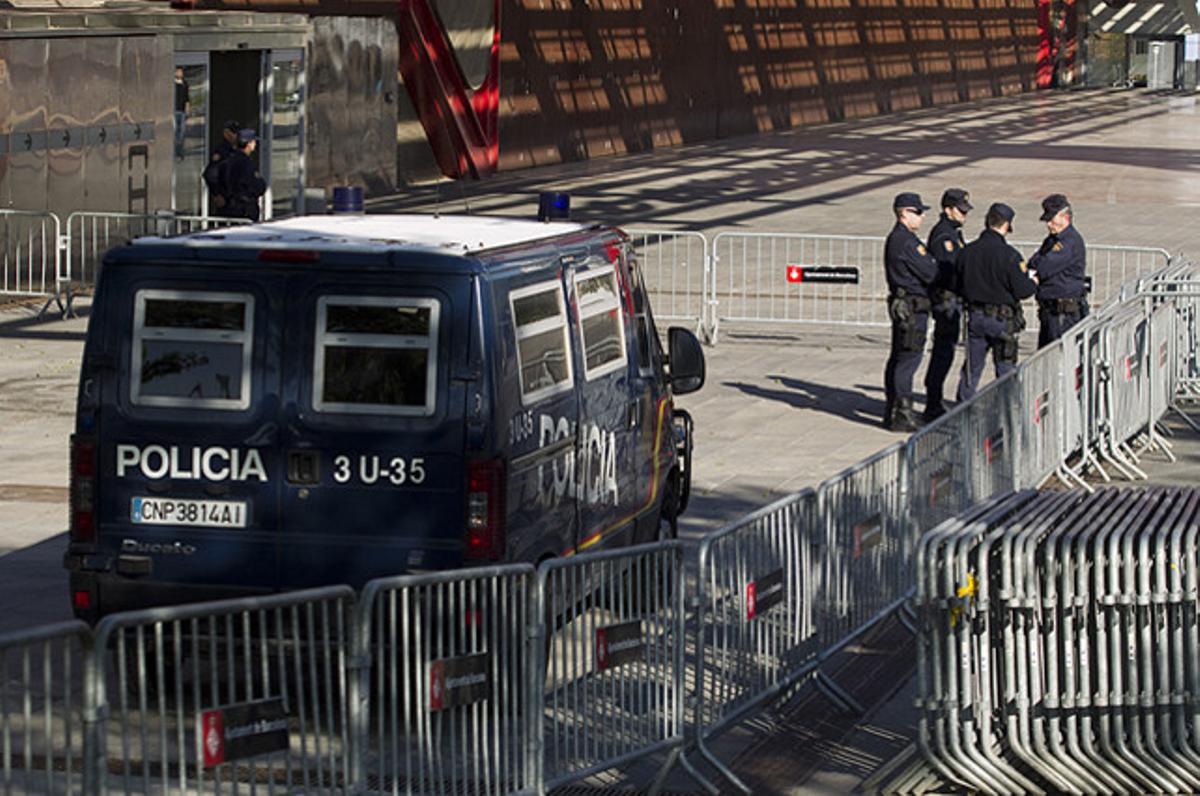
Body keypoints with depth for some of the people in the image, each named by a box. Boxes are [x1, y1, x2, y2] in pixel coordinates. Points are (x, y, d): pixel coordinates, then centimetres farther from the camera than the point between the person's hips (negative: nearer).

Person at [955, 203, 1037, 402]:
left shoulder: (967, 251, 0)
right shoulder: (1009, 255, -16)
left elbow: (959, 286, 7)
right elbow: (1021, 290, -15)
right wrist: (1033, 283, 6)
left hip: (975, 317, 4)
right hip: (1002, 318, -4)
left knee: (971, 368, 12)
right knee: (1006, 370, 5)